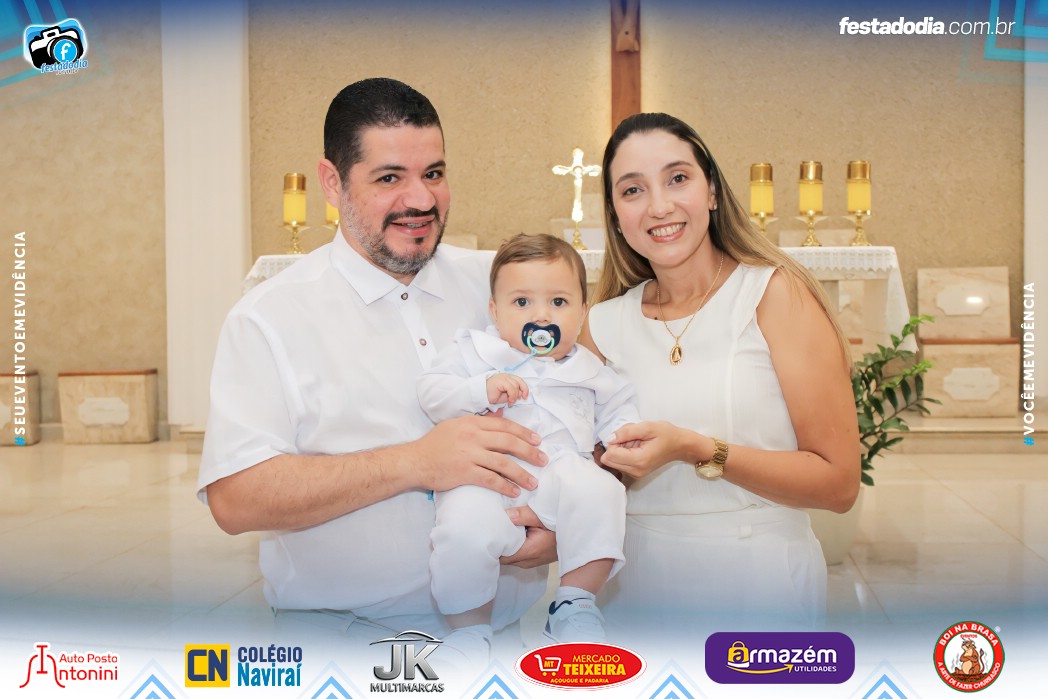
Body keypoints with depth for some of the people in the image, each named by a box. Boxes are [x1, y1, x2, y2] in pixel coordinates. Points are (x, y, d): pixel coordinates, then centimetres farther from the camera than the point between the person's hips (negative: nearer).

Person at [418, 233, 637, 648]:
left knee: (599, 492, -30)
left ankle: (574, 603, -10)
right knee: (467, 529, -32)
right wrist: (481, 390, -11)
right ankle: (471, 628, -5)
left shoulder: (588, 369, 22)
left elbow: (615, 408, 27)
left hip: (561, 474, 2)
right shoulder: (474, 351, 14)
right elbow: (431, 393, 5)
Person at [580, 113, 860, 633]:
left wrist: (696, 450, -23)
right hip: (634, 594, 4)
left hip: (759, 591, -3)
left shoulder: (775, 293, -9)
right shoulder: (604, 325, 2)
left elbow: (838, 483, -13)